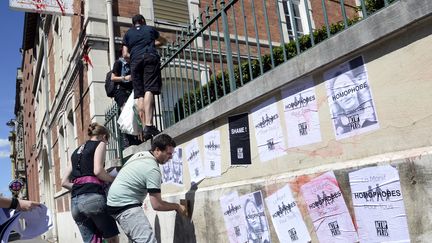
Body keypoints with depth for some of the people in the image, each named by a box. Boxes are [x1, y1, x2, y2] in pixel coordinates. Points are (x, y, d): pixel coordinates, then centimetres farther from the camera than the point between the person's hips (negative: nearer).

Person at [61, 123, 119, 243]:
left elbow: (64, 182, 23)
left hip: (75, 201, 7)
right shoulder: (100, 144, 7)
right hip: (93, 197, -7)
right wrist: (113, 179, 4)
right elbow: (98, 170, -10)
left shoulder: (76, 151, 27)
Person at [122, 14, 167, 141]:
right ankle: (149, 125, -34)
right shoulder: (150, 29, 26)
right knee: (149, 90, -17)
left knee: (139, 94, 0)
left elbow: (125, 54, 17)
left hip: (135, 61, 2)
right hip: (150, 57, -2)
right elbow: (163, 41, 42)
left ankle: (145, 128, -12)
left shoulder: (128, 34, 26)